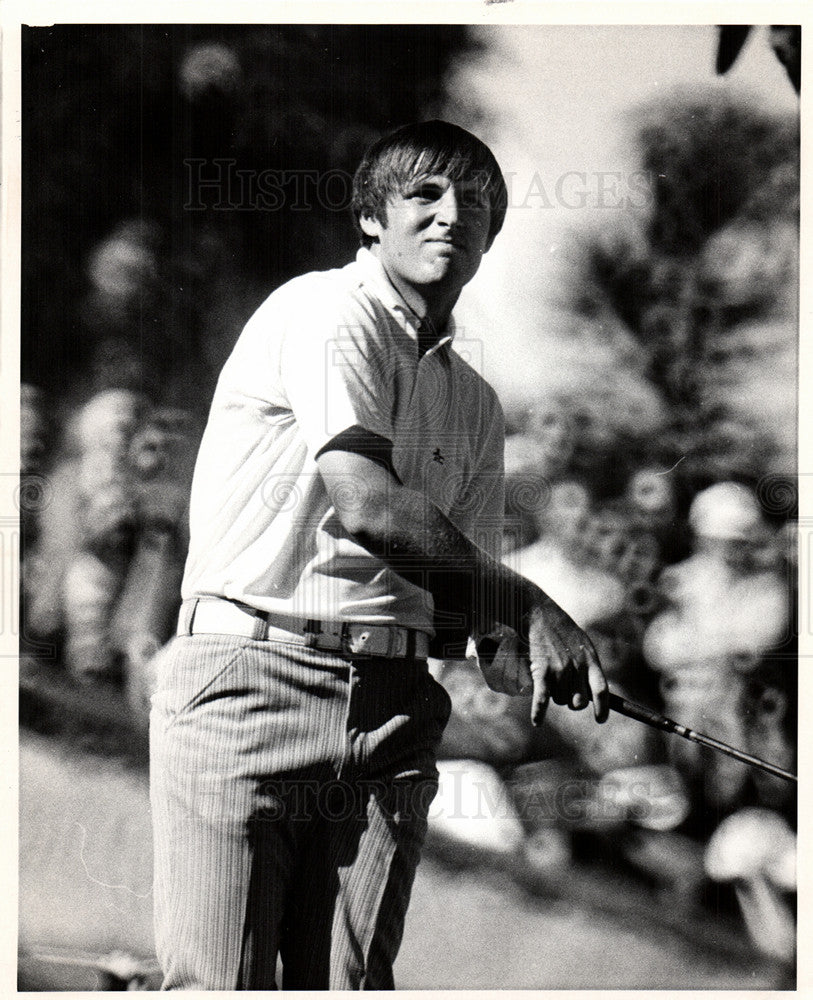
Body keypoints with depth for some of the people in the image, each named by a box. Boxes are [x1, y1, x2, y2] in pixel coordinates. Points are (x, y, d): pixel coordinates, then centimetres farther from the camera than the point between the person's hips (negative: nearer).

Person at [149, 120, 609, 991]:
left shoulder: (475, 403, 20)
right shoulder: (326, 311, -2)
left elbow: (470, 598, 19)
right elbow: (364, 505, -17)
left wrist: (519, 657, -4)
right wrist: (531, 608, -13)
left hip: (389, 708, 6)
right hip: (249, 672, -6)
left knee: (350, 983, -1)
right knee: (215, 985, -11)